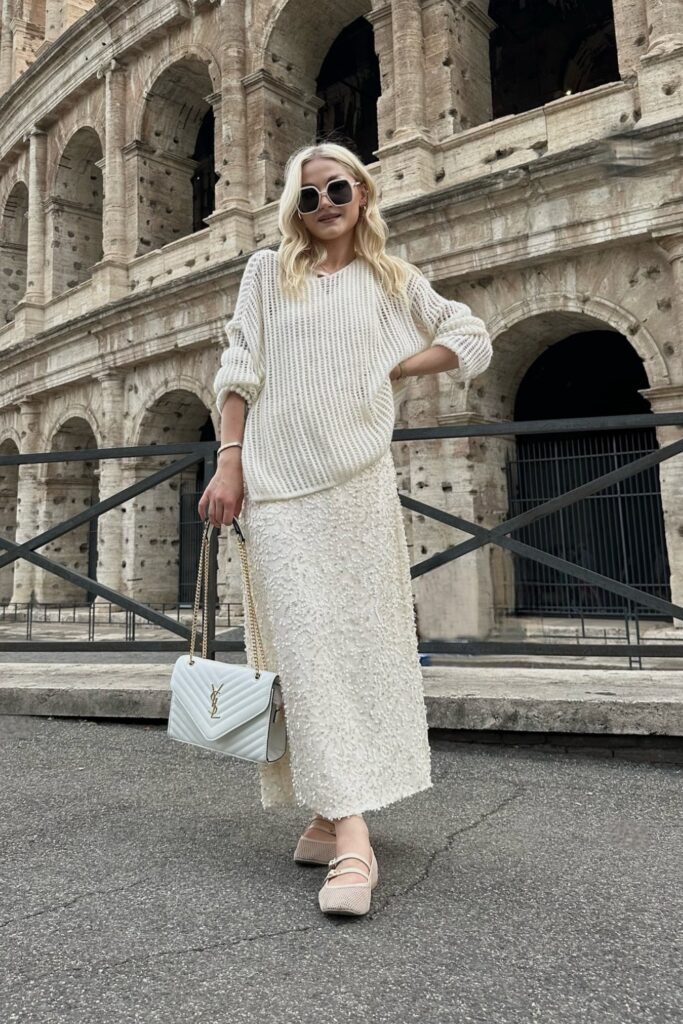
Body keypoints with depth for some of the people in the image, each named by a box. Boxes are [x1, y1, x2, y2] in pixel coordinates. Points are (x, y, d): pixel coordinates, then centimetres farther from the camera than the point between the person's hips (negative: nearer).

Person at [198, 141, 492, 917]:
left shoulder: (391, 280, 18)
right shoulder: (267, 272, 17)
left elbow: (473, 339, 17)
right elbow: (239, 372, 9)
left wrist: (396, 368, 3)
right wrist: (229, 463, -2)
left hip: (358, 479, 1)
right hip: (278, 481, 0)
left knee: (361, 638, -2)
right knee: (308, 645, -9)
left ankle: (335, 815, 11)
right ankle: (349, 833, -6)